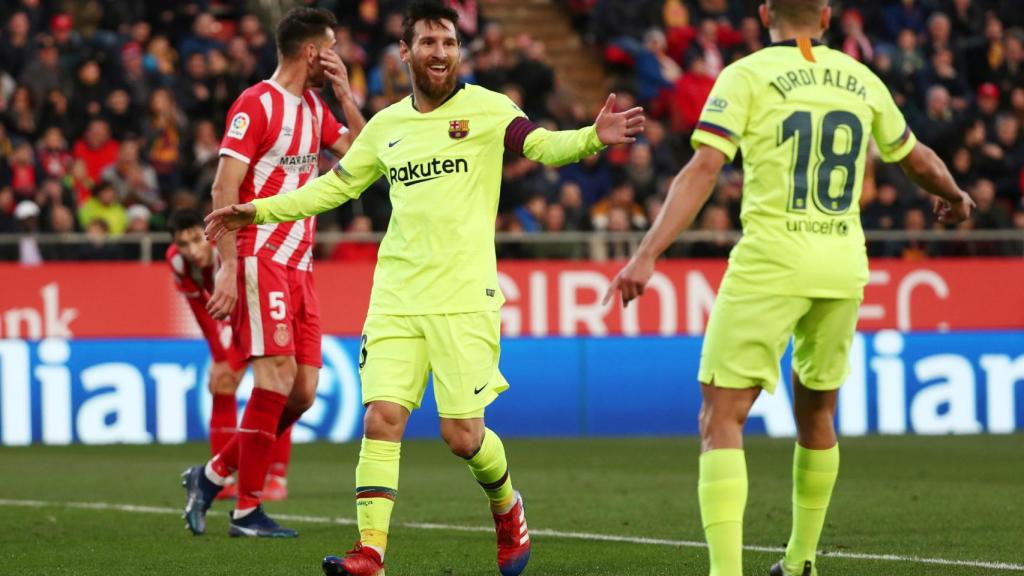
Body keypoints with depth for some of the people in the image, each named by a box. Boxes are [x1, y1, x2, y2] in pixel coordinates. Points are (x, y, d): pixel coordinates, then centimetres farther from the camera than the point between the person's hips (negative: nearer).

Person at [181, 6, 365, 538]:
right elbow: (223, 189, -13)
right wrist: (227, 268, -19)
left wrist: (345, 95, 4)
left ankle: (212, 475, 16)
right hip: (260, 257, -8)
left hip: (298, 265, 8)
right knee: (277, 374, -15)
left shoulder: (314, 109, 16)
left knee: (302, 392, 4)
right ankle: (246, 511, -9)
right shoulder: (256, 105, -9)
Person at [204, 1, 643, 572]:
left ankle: (507, 507, 27)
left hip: (464, 298, -4)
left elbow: (543, 145, -13)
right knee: (382, 419, -10)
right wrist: (259, 211, 21)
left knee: (463, 435, -4)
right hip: (396, 299, 4)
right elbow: (336, 185, 25)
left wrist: (593, 137, -33)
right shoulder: (386, 125, 13)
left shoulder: (485, 108, 0)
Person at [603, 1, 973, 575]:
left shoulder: (747, 76, -2)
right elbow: (919, 160, 26)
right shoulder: (860, 81, 11)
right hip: (843, 269, 5)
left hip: (770, 268, -5)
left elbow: (704, 169, -14)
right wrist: (956, 198, 48)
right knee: (816, 415, 23)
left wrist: (647, 256, -18)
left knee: (721, 422, -5)